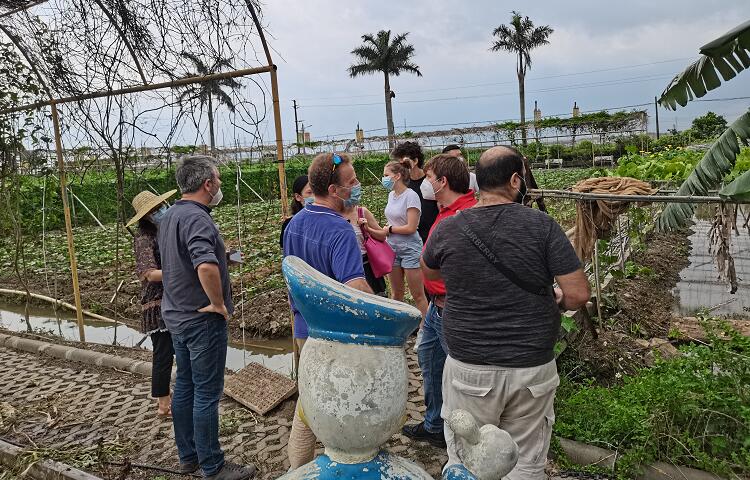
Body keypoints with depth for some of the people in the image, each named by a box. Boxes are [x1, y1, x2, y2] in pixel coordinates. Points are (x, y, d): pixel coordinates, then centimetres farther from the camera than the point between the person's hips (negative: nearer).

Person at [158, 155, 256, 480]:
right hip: (203, 320, -10)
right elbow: (206, 266, -38)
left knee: (184, 387, 17)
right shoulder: (197, 218, -23)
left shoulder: (169, 216, 10)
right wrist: (218, 303, -24)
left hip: (177, 316, 10)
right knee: (206, 394, 1)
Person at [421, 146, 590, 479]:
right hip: (532, 368, 0)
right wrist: (558, 300, 10)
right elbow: (579, 294, -10)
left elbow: (428, 272, 15)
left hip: (469, 368, 1)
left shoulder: (447, 229, -6)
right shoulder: (542, 225, -10)